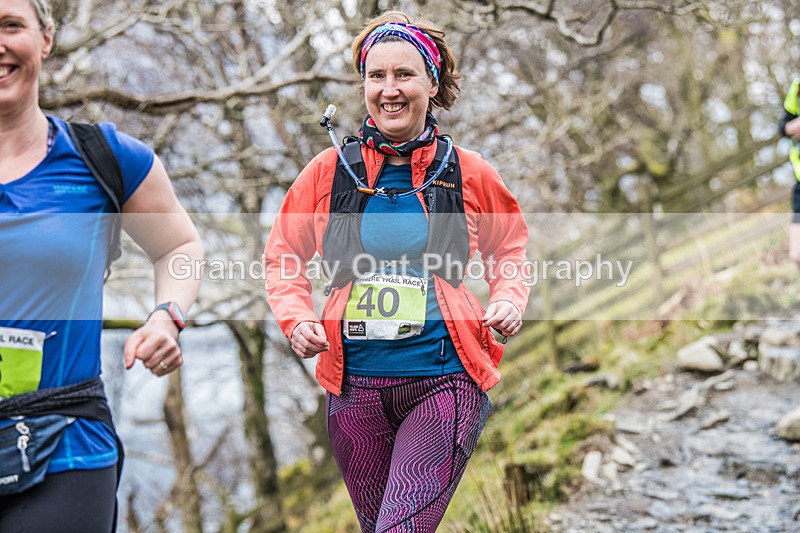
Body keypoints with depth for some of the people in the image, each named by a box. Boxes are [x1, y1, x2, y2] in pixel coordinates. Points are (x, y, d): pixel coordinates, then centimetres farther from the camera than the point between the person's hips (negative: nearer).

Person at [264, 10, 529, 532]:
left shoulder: (469, 173, 2)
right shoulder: (331, 170, 4)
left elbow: (510, 248, 17)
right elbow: (282, 256, 14)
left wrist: (508, 299, -2)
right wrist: (298, 318, -3)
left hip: (445, 380, -2)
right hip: (355, 385, 2)